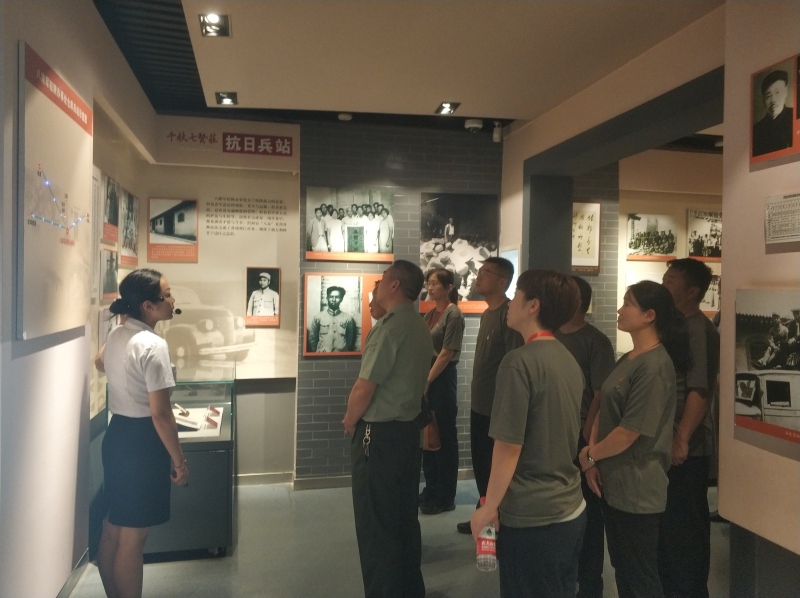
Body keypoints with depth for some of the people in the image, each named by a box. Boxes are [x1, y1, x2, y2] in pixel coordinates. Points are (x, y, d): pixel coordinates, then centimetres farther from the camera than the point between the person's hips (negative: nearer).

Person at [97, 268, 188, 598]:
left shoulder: (115, 335, 4)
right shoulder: (153, 345, -22)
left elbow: (102, 361, 30)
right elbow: (160, 413, -22)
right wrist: (179, 460, -14)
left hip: (116, 435, 9)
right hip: (141, 441, -9)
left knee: (111, 532, 19)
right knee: (132, 539, 3)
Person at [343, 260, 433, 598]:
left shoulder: (390, 326, -19)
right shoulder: (420, 328, 8)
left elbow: (364, 387, -20)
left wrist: (349, 422, -2)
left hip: (379, 435, -9)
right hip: (407, 430, 9)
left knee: (376, 524, 4)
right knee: (404, 519, 18)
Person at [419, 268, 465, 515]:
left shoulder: (453, 314, -11)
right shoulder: (430, 314, 12)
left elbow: (446, 354, -15)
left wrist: (427, 381, -14)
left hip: (442, 380, -8)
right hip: (426, 377, 8)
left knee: (444, 438, 2)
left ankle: (445, 497, 14)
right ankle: (431, 490, 27)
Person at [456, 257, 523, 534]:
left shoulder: (509, 314, -16)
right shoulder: (487, 313, 12)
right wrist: (476, 398, 16)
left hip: (498, 407, -9)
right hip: (479, 404, 9)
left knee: (495, 467, 3)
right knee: (480, 464, 18)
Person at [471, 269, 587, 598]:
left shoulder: (520, 361, -20)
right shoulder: (569, 361, 5)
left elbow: (508, 447, -20)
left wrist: (489, 507, -8)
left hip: (531, 517, -7)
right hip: (570, 509, 7)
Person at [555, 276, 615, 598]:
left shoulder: (596, 341, -9)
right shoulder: (551, 337, 7)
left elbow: (601, 395, -13)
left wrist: (587, 440, -15)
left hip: (579, 438, -5)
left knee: (586, 513, 8)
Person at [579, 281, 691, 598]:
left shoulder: (655, 365, -21)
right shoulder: (627, 360, 8)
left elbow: (630, 431, -22)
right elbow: (604, 409, 9)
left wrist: (589, 455, -8)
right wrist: (593, 458, -4)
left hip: (637, 488, -9)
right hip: (614, 482, 9)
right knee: (622, 568, 21)